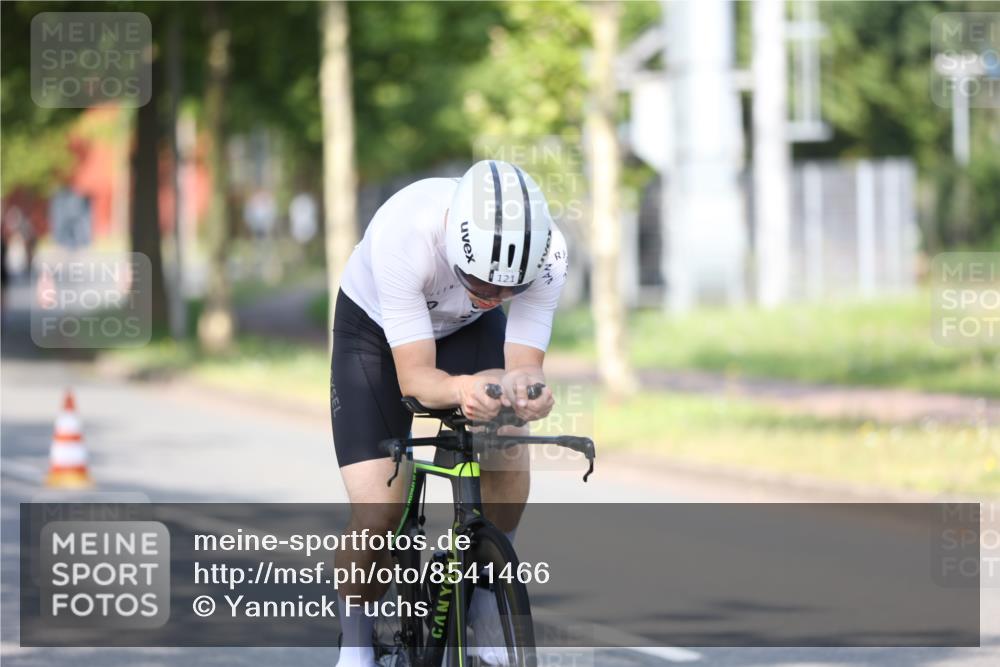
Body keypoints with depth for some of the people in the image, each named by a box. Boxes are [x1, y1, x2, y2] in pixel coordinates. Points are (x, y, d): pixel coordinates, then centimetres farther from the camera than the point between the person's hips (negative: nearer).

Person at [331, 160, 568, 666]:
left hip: (467, 328, 3)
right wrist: (463, 389, -59)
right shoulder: (402, 234, -42)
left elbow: (524, 363, -30)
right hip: (376, 326, -3)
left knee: (509, 456, -25)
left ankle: (482, 607, -2)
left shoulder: (545, 252, -33)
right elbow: (413, 377, -38)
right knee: (377, 514, -18)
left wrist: (524, 388, -54)